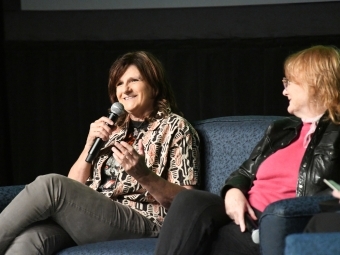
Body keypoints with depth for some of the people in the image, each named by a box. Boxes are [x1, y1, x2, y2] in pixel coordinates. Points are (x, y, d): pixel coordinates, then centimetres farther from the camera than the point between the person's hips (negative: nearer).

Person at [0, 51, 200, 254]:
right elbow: (74, 188, 21)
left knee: (50, 184, -29)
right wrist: (90, 144, 5)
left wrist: (142, 175, -18)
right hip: (87, 220, 5)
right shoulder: (113, 128, 25)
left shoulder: (175, 127, 8)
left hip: (141, 225, -5)